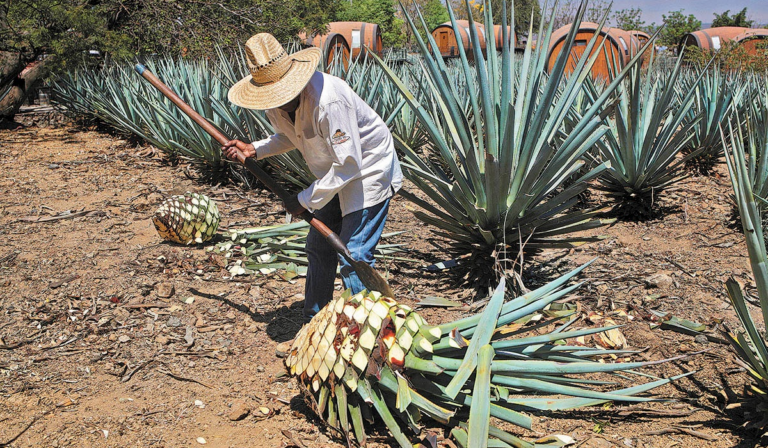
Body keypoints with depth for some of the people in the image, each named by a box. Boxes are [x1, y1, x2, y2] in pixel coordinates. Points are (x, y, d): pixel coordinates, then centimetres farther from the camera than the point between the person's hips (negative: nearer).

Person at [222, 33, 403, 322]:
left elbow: (348, 164, -31)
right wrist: (254, 150, -6)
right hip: (335, 175, 9)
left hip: (369, 171, -8)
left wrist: (306, 200, -23)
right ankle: (315, 320, 29)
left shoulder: (328, 101, -35)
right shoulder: (276, 102, -8)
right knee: (319, 248, 13)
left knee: (353, 256, -12)